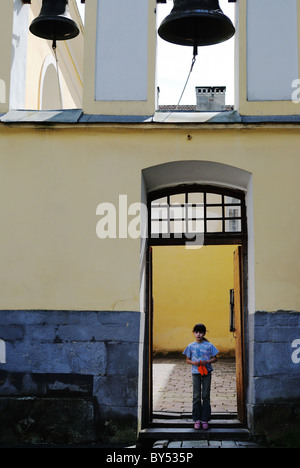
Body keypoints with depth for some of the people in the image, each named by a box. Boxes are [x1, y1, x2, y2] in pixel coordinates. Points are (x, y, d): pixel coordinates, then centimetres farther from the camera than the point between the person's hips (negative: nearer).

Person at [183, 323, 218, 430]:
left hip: (207, 372, -1)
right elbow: (187, 360, 10)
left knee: (206, 396, 2)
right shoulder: (191, 346, 3)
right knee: (196, 396, 2)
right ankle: (197, 419, 8)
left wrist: (206, 362, -13)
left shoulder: (209, 345, -1)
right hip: (196, 372, 1)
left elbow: (215, 358, 4)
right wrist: (193, 362, -11)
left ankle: (205, 419, 8)